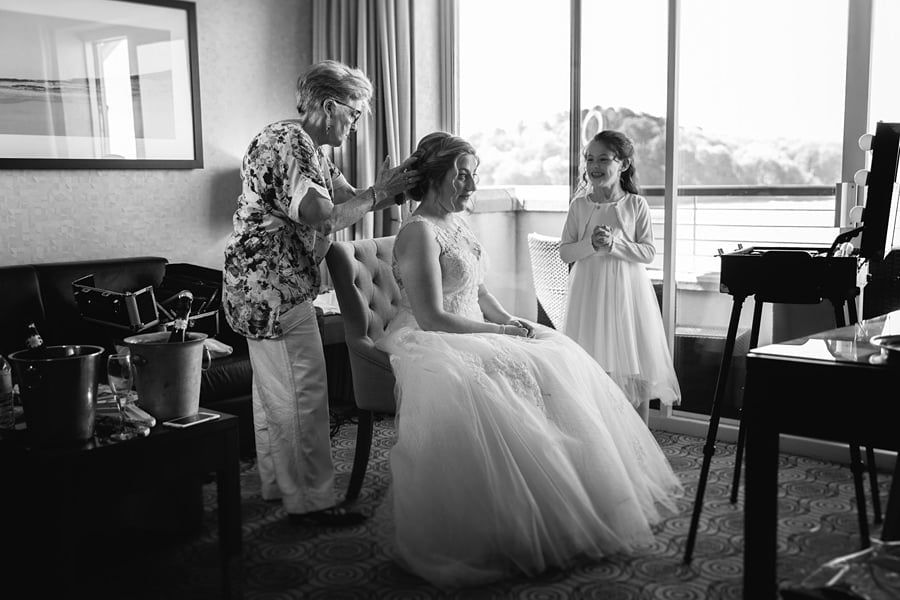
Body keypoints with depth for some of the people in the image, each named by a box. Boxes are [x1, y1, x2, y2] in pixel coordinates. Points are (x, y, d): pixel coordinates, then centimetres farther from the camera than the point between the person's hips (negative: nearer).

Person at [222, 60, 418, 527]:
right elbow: (322, 217, -29)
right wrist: (378, 195, -20)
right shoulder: (285, 143, -18)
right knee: (302, 395, -6)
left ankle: (278, 483, 30)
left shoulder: (311, 149, 16)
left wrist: (389, 189, -7)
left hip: (267, 290, 11)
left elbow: (346, 197, 9)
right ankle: (309, 500, 3)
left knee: (274, 392, 18)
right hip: (274, 289, -11)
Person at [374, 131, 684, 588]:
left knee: (559, 358, -6)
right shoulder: (420, 231, -14)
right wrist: (502, 332, -16)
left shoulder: (456, 221, 15)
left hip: (472, 334, 9)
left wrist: (510, 320, 3)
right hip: (432, 346, -9)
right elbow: (431, 318, -20)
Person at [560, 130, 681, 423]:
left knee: (637, 371, 4)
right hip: (590, 291, 1)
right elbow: (565, 252, 3)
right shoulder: (580, 205, 4)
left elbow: (648, 252, -3)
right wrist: (591, 244, -15)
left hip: (628, 290, -1)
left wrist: (615, 244, -17)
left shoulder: (636, 204, 0)